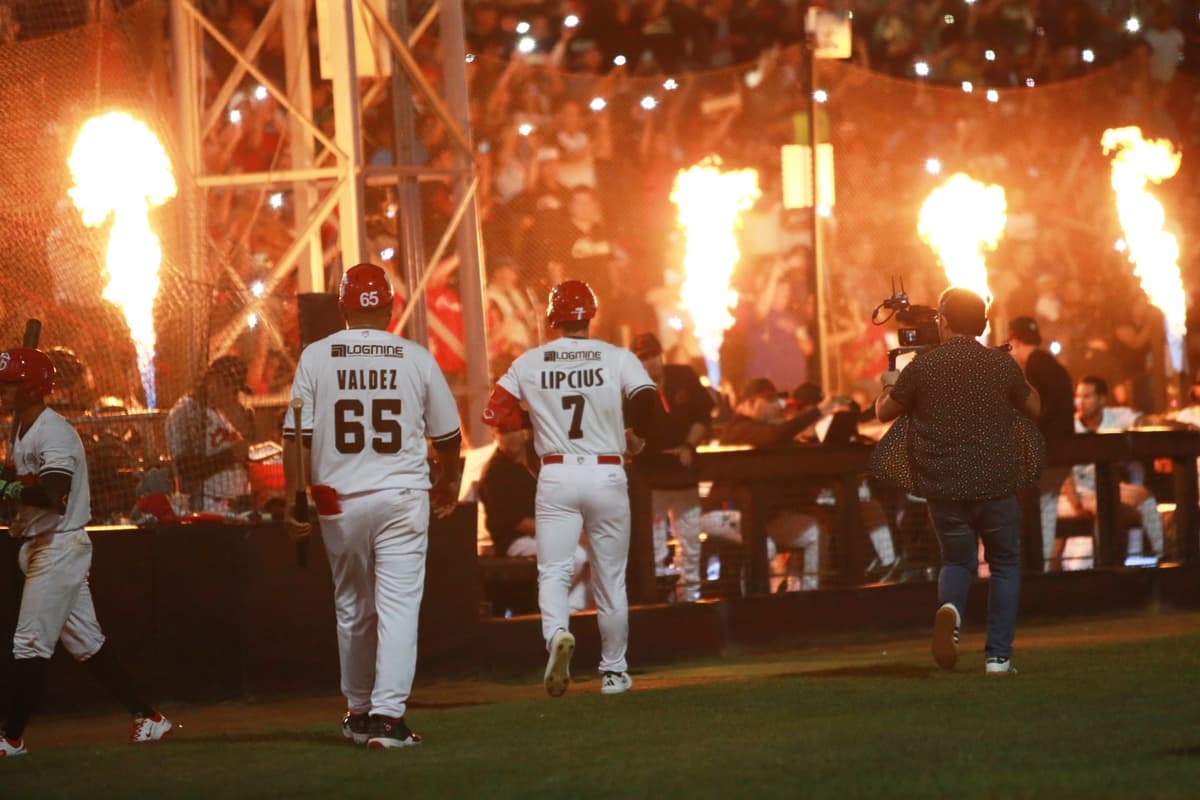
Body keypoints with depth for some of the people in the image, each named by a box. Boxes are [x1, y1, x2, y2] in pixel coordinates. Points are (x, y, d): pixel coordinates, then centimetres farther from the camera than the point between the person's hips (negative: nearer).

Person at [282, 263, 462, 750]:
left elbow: (296, 435, -4)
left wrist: (291, 503, 0)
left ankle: (358, 711, 26)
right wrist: (448, 486, 26)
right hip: (402, 497, -2)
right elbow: (448, 435, 8)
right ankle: (388, 714, -14)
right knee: (398, 606, -3)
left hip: (339, 502, 2)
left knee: (352, 609, 16)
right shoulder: (415, 358, 0)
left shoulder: (316, 357, 0)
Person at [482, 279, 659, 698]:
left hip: (556, 475, 0)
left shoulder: (530, 363, 2)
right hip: (607, 473, 0)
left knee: (553, 570, 0)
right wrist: (637, 435, 6)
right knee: (610, 577, 11)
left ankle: (557, 632, -31)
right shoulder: (616, 358, -2)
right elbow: (647, 399, -14)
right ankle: (613, 670, 17)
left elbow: (495, 413, 0)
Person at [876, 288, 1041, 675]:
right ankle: (998, 655, 7)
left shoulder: (922, 367, -5)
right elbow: (1034, 408, 14)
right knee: (1005, 565, 16)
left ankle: (950, 607, -15)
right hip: (997, 484, 0)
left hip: (945, 488, 0)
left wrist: (889, 386, 31)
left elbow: (884, 412, 9)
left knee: (957, 561, 19)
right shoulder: (1002, 364, -2)